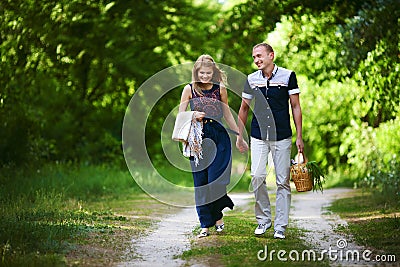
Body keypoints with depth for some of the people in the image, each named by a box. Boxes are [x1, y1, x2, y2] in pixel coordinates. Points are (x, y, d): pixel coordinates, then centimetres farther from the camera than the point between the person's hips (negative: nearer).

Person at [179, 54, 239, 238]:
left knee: (215, 179, -8)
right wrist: (193, 115, -16)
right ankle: (205, 224, 9)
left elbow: (227, 115, 14)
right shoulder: (189, 89, 3)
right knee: (200, 182, 1)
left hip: (219, 137, 0)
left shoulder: (220, 88, 5)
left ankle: (218, 215, 18)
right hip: (198, 138, 0)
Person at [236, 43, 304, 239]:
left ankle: (280, 226, 7)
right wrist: (239, 137, 14)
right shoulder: (251, 79, 7)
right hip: (258, 137, 2)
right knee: (257, 176, -10)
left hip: (282, 137, -2)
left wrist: (299, 137, -3)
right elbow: (244, 108, 16)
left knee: (282, 181, 0)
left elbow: (296, 107, 2)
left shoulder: (288, 76, 0)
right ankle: (263, 219, 6)